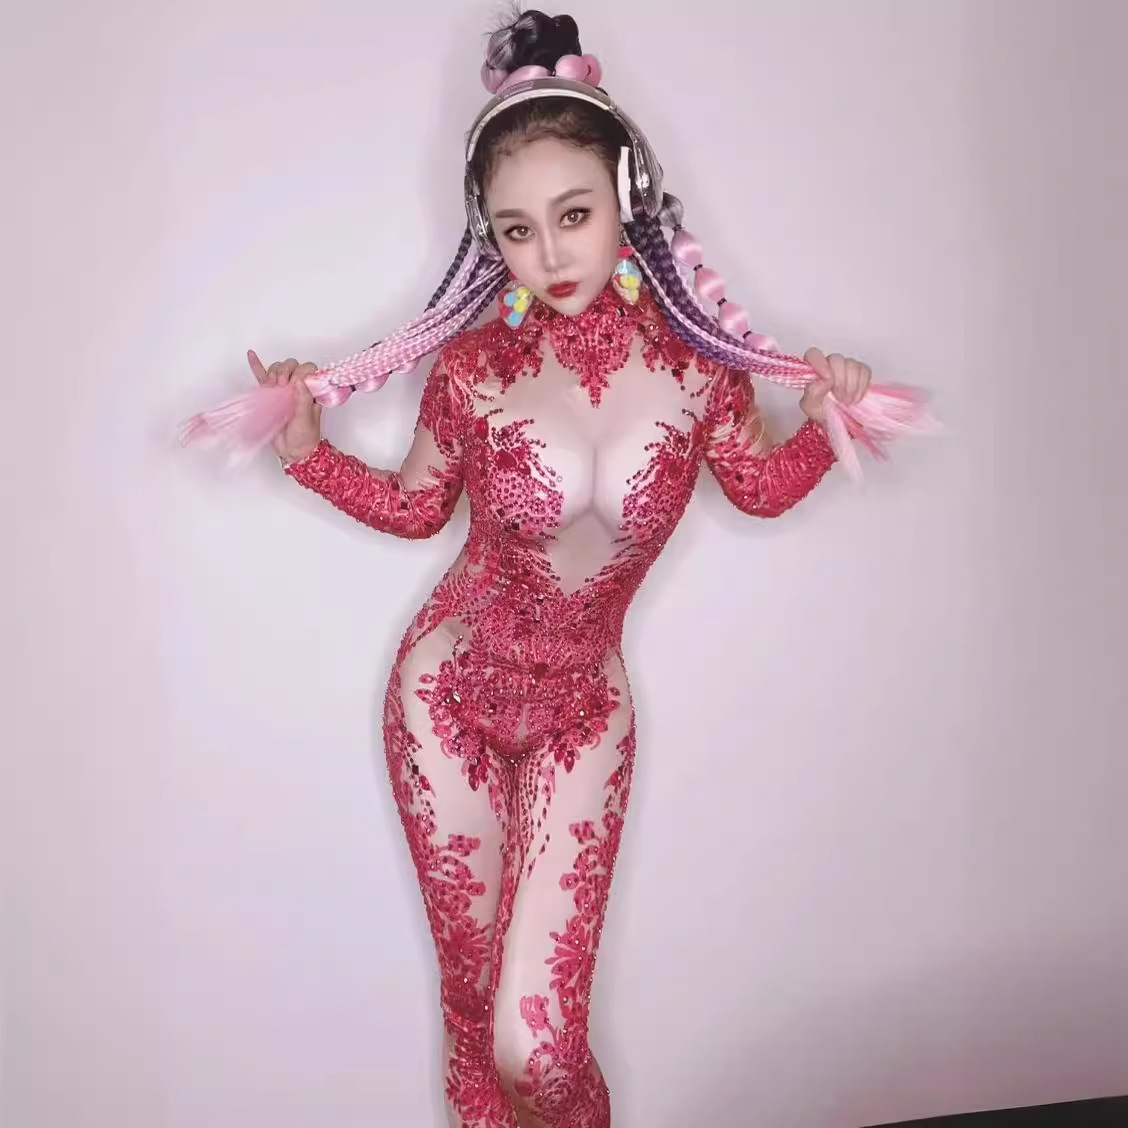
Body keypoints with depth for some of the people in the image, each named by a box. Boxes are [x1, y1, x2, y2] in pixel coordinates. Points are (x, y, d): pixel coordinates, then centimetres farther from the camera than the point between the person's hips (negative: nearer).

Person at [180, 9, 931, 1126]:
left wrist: (824, 427, -10)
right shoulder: (473, 368, -11)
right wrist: (307, 449, -8)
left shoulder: (698, 360, -10)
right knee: (475, 1008, 11)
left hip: (582, 708, 0)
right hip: (448, 694, 0)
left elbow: (760, 486, 8)